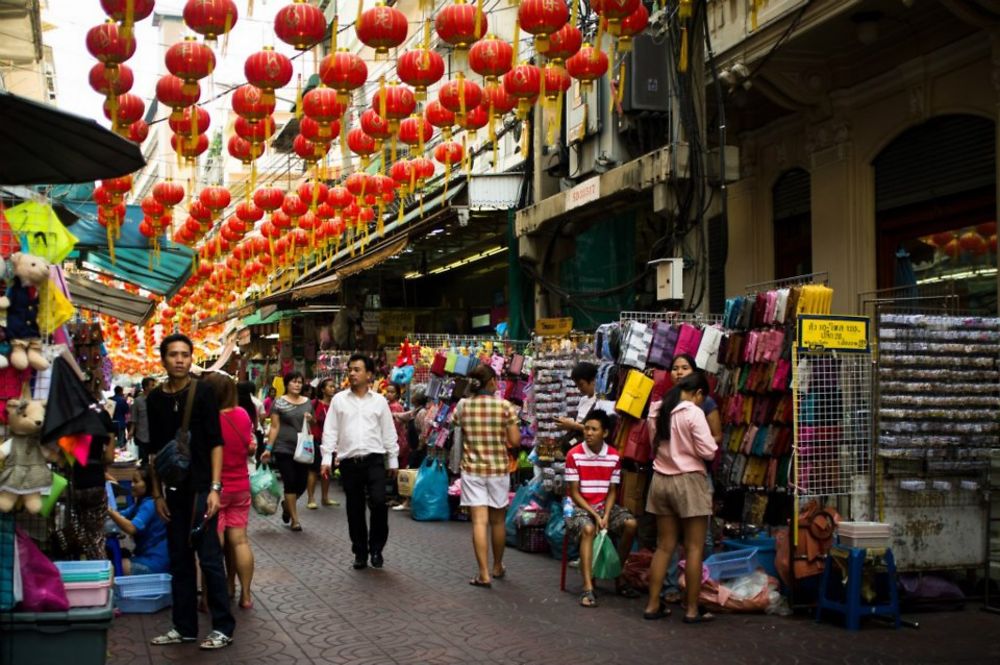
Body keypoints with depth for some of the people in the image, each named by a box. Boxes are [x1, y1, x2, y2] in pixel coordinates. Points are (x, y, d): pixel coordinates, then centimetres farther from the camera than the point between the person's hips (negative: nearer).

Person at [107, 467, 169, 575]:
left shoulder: (150, 505, -17)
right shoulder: (140, 503, 15)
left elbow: (131, 528, -29)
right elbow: (122, 516, 6)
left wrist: (110, 511, -27)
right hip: (145, 556, 10)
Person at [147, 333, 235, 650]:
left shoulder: (202, 392, -5)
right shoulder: (155, 399, 7)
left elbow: (215, 443, -7)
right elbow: (154, 450, 12)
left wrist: (214, 488, -13)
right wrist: (157, 493, 9)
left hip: (201, 488, -5)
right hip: (173, 490, 5)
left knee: (209, 558, -4)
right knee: (179, 559, 10)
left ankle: (223, 627, 4)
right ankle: (184, 626, 19)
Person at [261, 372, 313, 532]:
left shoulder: (307, 403, 10)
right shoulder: (279, 403, -2)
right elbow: (275, 427, -4)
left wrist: (310, 420, -3)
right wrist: (268, 448, -10)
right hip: (284, 449, -4)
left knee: (302, 483, 3)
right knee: (290, 482, -3)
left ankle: (287, 504, 33)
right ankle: (295, 519, 6)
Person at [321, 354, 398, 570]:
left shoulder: (379, 401, 6)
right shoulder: (339, 400, 7)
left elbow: (389, 433, 9)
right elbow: (330, 431, 5)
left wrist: (393, 461, 8)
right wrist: (327, 459, -4)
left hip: (374, 460, -1)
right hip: (349, 462, 1)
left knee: (378, 503, -15)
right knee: (355, 509, 7)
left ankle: (376, 548, 5)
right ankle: (360, 552, 20)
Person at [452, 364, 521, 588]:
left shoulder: (462, 406, -4)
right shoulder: (505, 406, -9)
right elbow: (515, 441, -9)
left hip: (472, 469, 0)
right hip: (499, 469, 0)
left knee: (479, 521, -1)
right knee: (498, 521, 15)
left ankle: (484, 574, -6)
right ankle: (498, 567, 31)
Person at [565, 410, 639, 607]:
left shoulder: (614, 456, -1)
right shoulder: (574, 455, -10)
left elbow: (612, 491, 3)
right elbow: (574, 492, -8)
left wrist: (606, 515, -13)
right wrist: (594, 515, -17)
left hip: (605, 506, 4)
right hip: (580, 506, -4)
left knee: (631, 524, -21)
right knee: (588, 529, -35)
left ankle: (619, 578, -6)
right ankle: (588, 588, -39)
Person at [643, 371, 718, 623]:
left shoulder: (660, 411, 6)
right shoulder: (693, 413, -12)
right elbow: (707, 451, -13)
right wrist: (713, 445, 5)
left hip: (661, 479, 6)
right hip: (688, 480, -6)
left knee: (664, 546, 11)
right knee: (694, 548, 2)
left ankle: (653, 605, 12)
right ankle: (692, 609, 4)